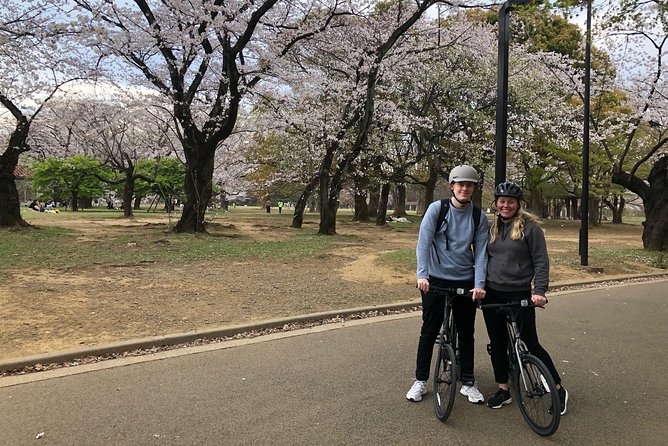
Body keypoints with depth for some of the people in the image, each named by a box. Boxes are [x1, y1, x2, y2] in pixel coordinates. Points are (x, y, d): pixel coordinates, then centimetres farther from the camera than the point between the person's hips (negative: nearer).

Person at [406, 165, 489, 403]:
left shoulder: (479, 217, 0)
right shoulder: (437, 208, -7)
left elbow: (480, 252, -3)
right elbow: (423, 242, -12)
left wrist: (479, 283, -14)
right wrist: (422, 275, -22)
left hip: (466, 282, 2)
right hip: (436, 279, -2)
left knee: (466, 333, 10)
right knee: (429, 331, 7)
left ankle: (468, 382, 25)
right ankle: (420, 381, 20)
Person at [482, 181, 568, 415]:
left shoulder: (530, 227, -5)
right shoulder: (491, 227, 9)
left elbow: (541, 262, -7)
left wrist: (539, 291, -16)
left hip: (519, 295, -5)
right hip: (492, 294, 5)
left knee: (531, 344, 2)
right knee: (497, 344, 10)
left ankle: (559, 390, 20)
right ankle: (503, 390, 24)